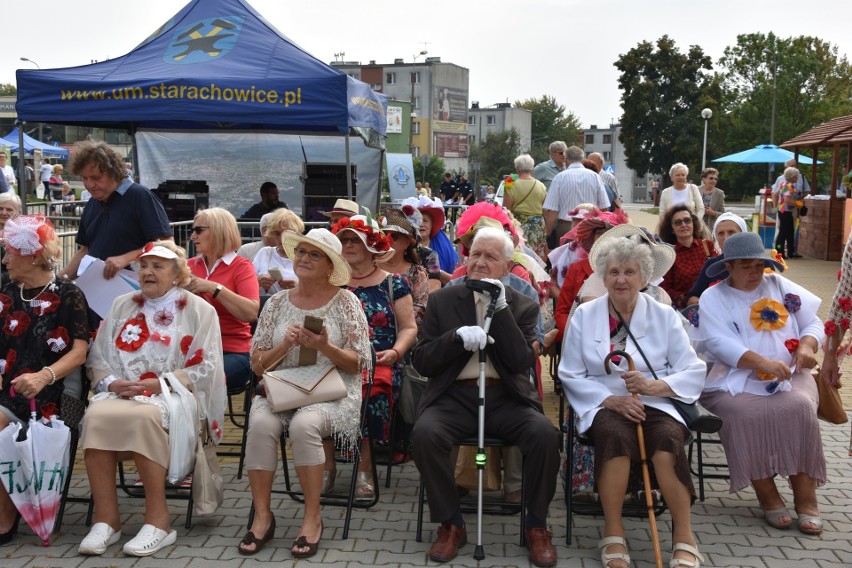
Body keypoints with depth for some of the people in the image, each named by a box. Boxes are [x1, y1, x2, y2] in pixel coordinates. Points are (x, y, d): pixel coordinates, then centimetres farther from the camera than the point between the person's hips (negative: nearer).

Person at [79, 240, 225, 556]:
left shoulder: (199, 310, 6)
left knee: (144, 416, -36)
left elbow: (204, 369, -3)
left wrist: (156, 384, -13)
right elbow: (97, 359, 14)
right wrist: (112, 382, -8)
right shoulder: (122, 306, 19)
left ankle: (158, 521, -27)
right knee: (96, 415, -29)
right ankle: (106, 519, -23)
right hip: (121, 392, 4)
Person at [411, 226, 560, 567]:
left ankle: (536, 526, -5)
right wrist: (457, 337, -17)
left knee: (545, 434, -28)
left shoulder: (523, 307, 8)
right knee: (425, 433, -30)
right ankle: (450, 524, -9)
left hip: (506, 398, 0)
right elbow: (421, 362, 2)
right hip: (455, 397, 0)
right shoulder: (442, 301, 8)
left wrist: (501, 309, -13)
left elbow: (522, 363, -7)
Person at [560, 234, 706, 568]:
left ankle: (684, 537, -18)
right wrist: (611, 399, -11)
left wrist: (653, 385, -15)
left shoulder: (664, 316, 9)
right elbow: (571, 376, 5)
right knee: (616, 436, -35)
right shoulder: (584, 315, 8)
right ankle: (613, 535, -20)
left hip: (655, 404, 1)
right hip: (604, 406, 0)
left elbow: (693, 372, 4)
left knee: (668, 439, -33)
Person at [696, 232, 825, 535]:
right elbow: (719, 342, -11)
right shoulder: (713, 297, 5)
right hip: (736, 380, -2)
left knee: (799, 407, -30)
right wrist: (763, 362, -25)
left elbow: (813, 322, 17)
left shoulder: (780, 286, 17)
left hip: (788, 376, 3)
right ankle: (768, 496, -18)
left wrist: (807, 345, -7)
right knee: (746, 413, -33)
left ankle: (806, 498, -21)